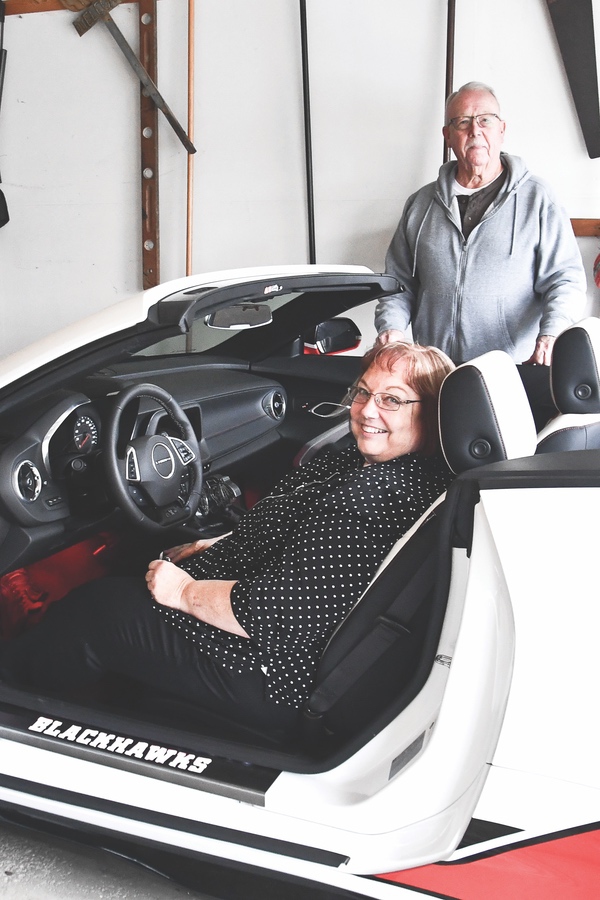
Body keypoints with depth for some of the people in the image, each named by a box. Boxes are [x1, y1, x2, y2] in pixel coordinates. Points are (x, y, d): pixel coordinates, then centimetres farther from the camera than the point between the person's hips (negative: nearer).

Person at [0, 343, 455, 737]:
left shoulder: (378, 499, -30)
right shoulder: (361, 463, 3)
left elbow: (273, 613, -31)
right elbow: (281, 540, 18)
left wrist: (184, 591, -16)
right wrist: (214, 546, 6)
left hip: (278, 686, -10)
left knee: (94, 611, -1)